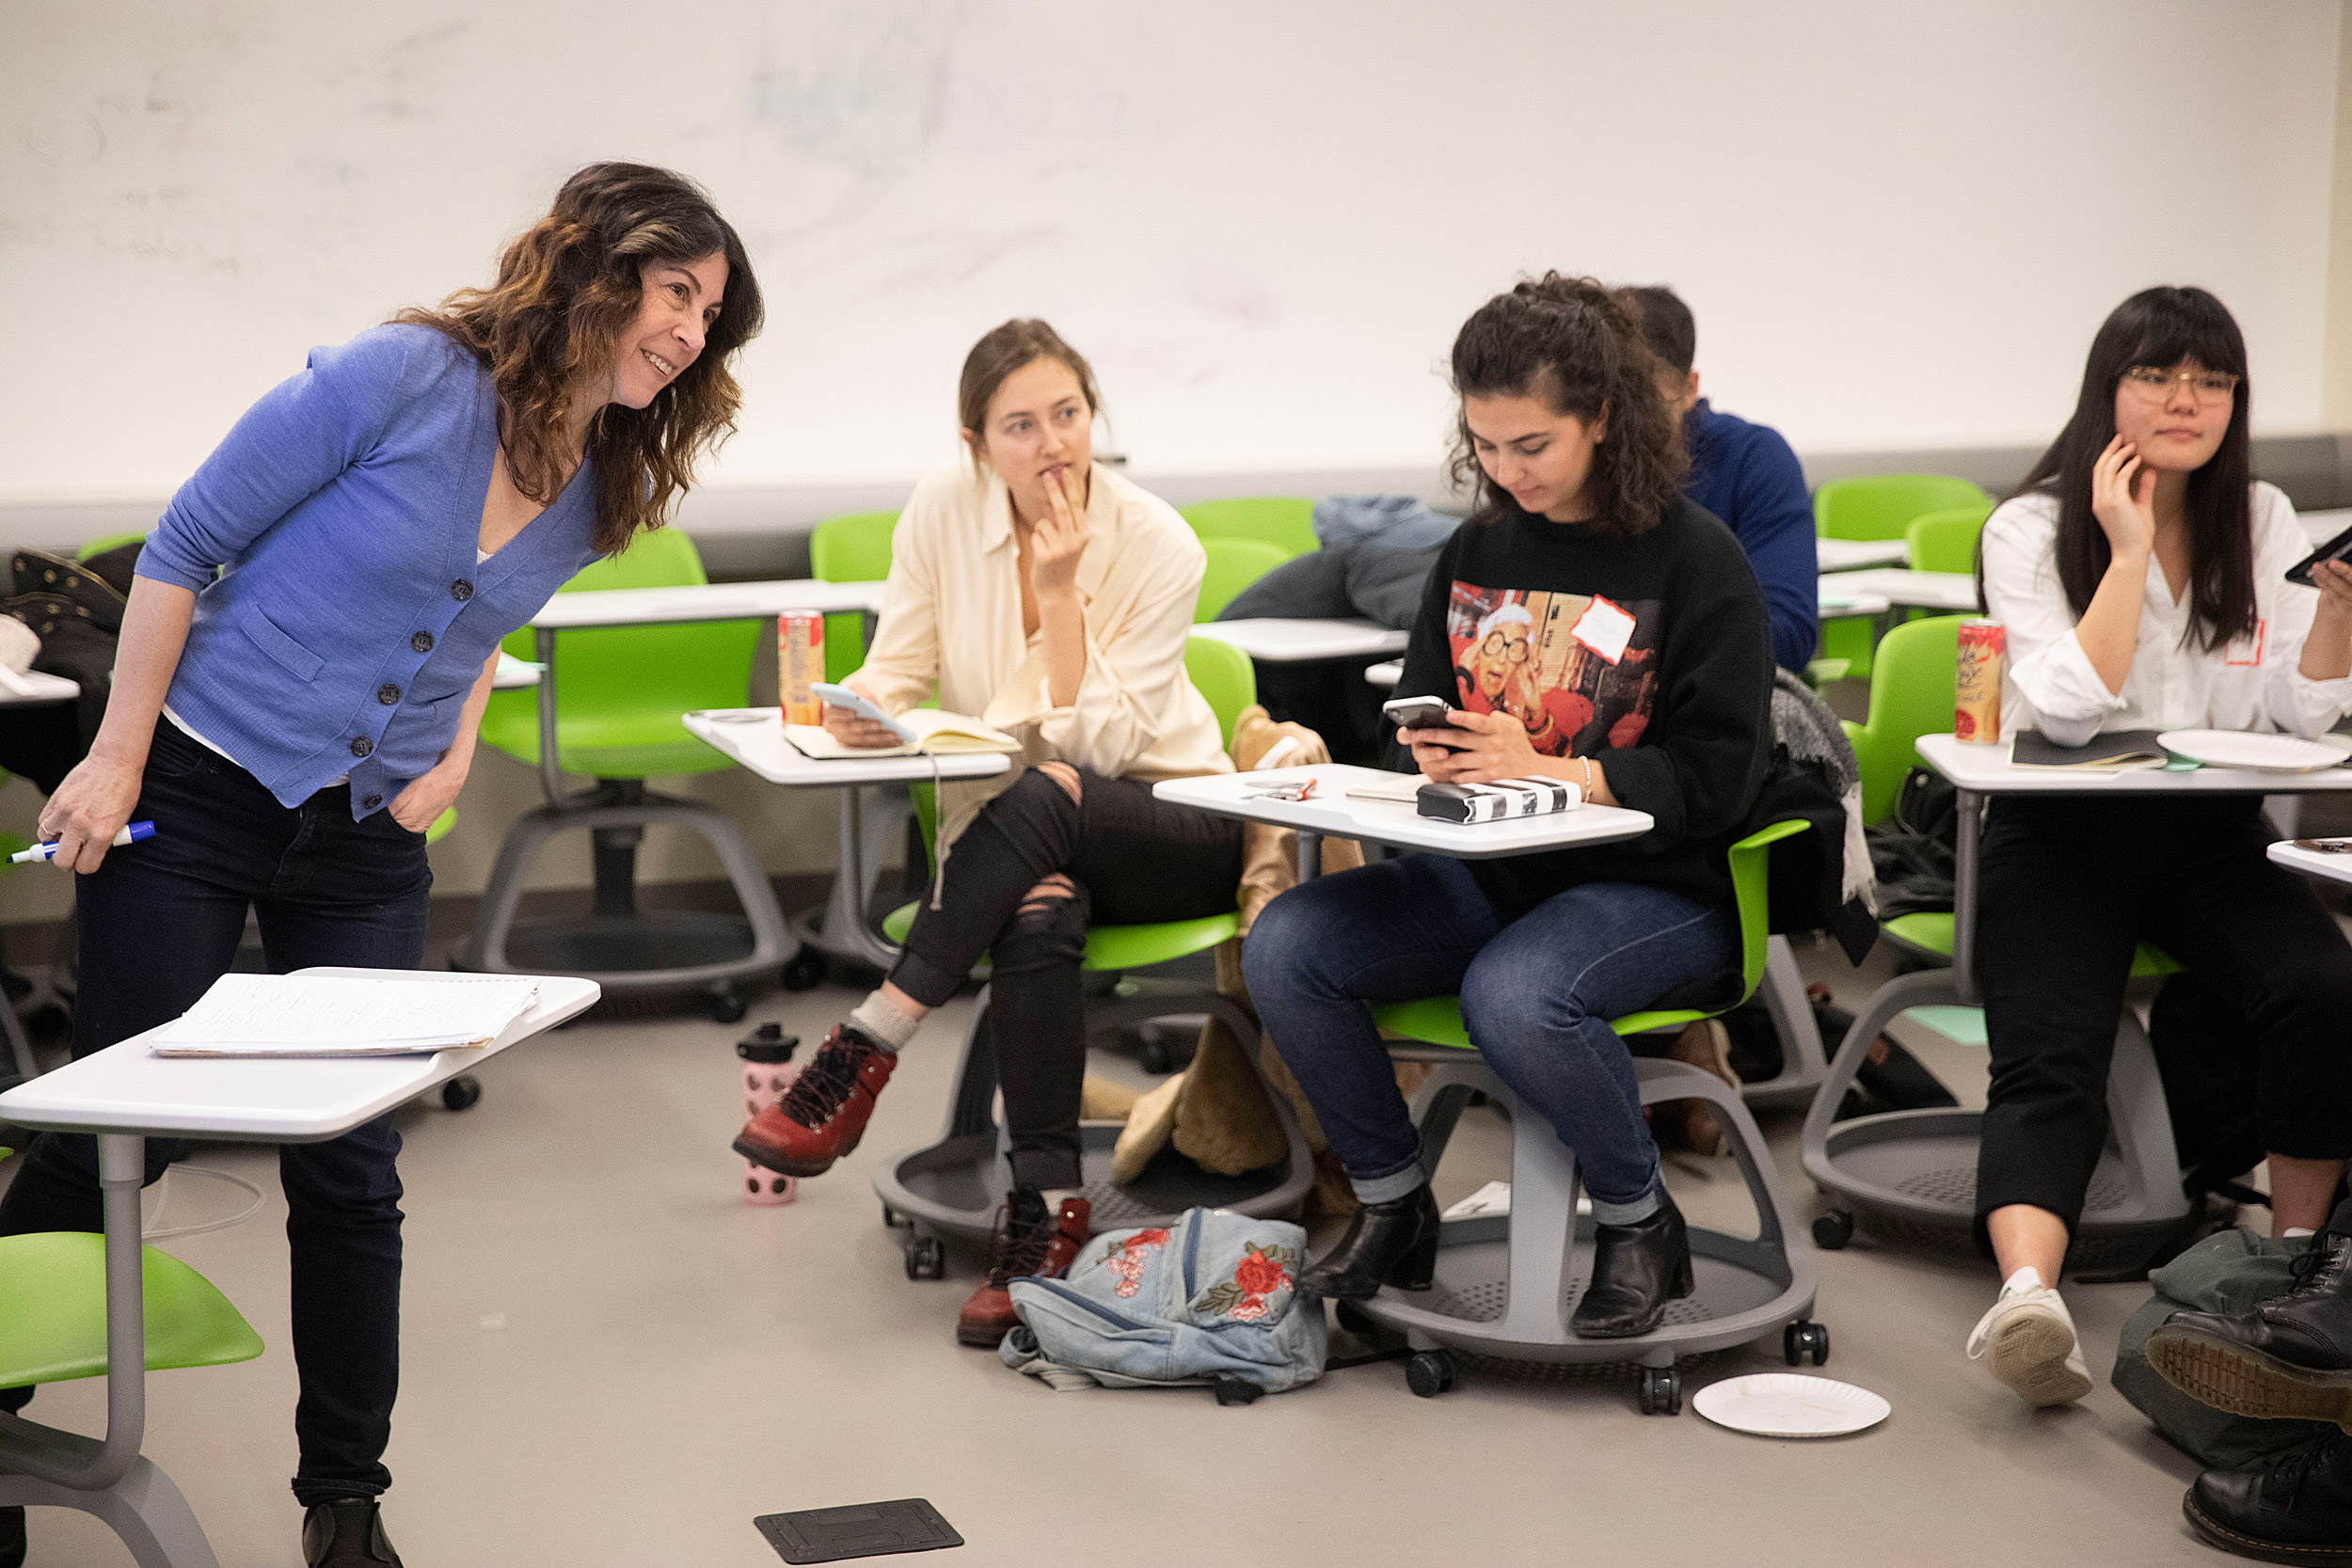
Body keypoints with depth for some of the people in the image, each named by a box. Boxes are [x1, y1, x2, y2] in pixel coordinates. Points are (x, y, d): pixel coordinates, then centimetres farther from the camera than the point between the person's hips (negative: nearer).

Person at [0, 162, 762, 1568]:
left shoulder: (603, 494, 2)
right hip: (199, 800, -5)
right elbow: (189, 544, -11)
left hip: (371, 840, 5)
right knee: (119, 1138, 1)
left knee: (351, 1177, 3)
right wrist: (119, 754, -11)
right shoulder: (407, 377, -17)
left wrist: (457, 751, 4)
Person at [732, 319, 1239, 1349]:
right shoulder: (944, 510, -4)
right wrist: (864, 714, -23)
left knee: (1044, 798, -38)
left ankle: (861, 1056, -36)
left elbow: (1099, 744, -18)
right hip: (1009, 833, 2)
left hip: (1165, 829, -2)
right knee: (1037, 916, -36)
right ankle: (1049, 1207, -34)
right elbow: (897, 670, 0)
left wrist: (1060, 590, -25)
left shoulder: (1157, 546, -14)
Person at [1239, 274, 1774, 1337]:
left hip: (1653, 884, -6)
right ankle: (1392, 1207, 2)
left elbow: (1719, 773, -11)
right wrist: (1433, 756, -4)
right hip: (1487, 871, 6)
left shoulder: (1696, 561, -6)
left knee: (1513, 995, -37)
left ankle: (1640, 1221, -9)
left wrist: (1550, 771, -21)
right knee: (1284, 945, -17)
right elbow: (1417, 711, 21)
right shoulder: (1476, 552, 12)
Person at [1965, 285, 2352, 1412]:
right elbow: (2070, 709, -14)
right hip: (2061, 835, -3)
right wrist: (2129, 550, -14)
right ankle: (2027, 1297, -47)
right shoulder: (2030, 530, -1)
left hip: (2215, 835, 3)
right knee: (2048, 1059, -27)